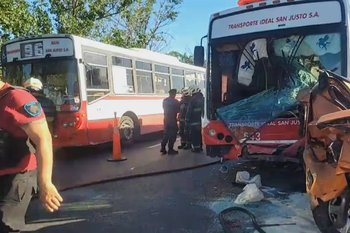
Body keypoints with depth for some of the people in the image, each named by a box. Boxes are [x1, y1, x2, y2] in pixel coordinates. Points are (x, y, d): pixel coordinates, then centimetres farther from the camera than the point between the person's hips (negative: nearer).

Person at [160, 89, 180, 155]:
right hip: (172, 120, -7)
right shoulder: (175, 101, -11)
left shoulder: (165, 101, 9)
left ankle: (163, 148, 10)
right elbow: (178, 110, -2)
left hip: (166, 119, 7)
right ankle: (170, 149, 0)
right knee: (172, 135, -1)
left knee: (166, 134, 13)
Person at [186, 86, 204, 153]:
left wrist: (187, 119, -5)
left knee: (194, 134, 0)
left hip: (194, 120, -7)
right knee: (200, 133, 18)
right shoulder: (203, 99, 6)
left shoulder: (193, 100, -14)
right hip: (201, 119, 7)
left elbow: (189, 111, -14)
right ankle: (200, 147, 24)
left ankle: (196, 148, 1)